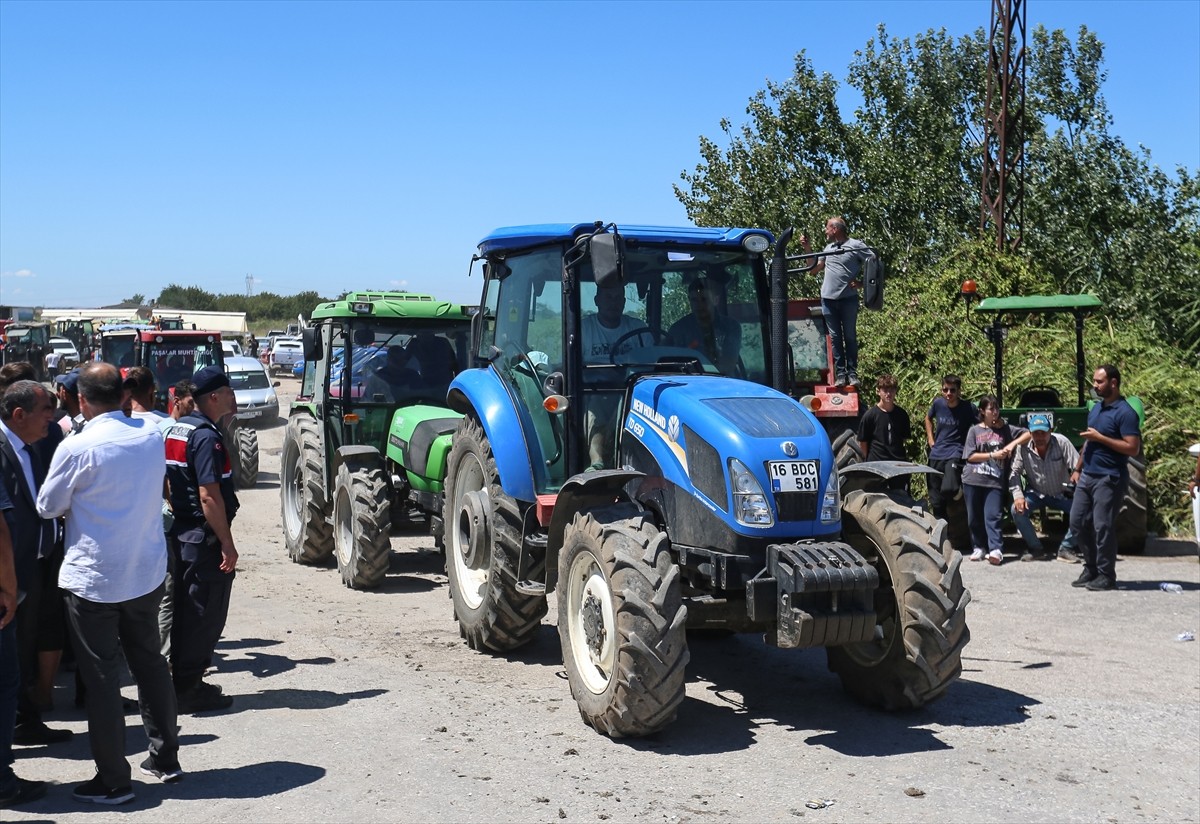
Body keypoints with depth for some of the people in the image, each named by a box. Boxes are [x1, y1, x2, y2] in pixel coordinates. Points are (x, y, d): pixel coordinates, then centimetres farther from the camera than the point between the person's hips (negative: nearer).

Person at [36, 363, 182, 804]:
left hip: (93, 578, -5)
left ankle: (113, 779, 10)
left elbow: (48, 507, -4)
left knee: (102, 677, 4)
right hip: (147, 571, 5)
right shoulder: (151, 435, -2)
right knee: (149, 661, 18)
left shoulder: (78, 447, -17)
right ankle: (165, 756, 27)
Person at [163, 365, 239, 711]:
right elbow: (209, 496, -24)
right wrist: (227, 544, -20)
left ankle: (183, 682, 27)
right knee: (206, 614, 0)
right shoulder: (206, 437, -19)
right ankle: (190, 691, 7)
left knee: (185, 610, 17)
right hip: (204, 539, -10)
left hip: (180, 535, 10)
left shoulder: (177, 429, 10)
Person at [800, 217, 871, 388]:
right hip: (828, 298, 5)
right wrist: (807, 248, 10)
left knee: (850, 337, 3)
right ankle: (840, 374, 6)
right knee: (835, 338, 4)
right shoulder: (828, 247, 14)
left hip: (848, 298, -4)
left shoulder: (856, 245, -2)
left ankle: (852, 373, 7)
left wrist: (862, 283, -11)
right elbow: (815, 269, 18)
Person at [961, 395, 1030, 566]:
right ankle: (978, 547, 20)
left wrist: (1013, 444, -8)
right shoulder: (974, 430, 7)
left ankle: (996, 550, -20)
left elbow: (1028, 434, 7)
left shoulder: (1004, 429, 9)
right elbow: (970, 456, -1)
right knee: (974, 517, 7)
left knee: (992, 516, -12)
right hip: (973, 480, 1)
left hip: (994, 481, -1)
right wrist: (993, 455, -10)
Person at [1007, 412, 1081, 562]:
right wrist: (1018, 495, -23)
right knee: (1016, 510, -25)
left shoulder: (1061, 442, -20)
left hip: (1062, 494, 0)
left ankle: (1066, 548, -5)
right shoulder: (1023, 447, -17)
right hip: (1036, 494, 0)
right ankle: (1034, 548, -3)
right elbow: (1014, 472, -10)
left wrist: (1077, 474, -42)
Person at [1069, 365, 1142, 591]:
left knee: (1102, 526, -7)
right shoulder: (1095, 409, 15)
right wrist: (1078, 468, 21)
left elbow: (1133, 448, -18)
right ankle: (1091, 569, 21)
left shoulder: (1125, 413, -12)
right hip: (1087, 476, 9)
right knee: (1078, 522, 9)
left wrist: (1100, 438, -19)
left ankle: (1106, 576, 3)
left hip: (1109, 479, -8)